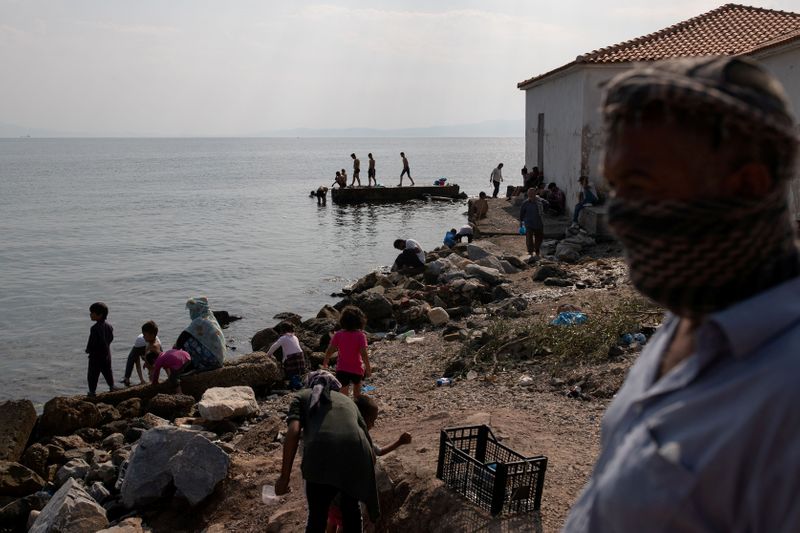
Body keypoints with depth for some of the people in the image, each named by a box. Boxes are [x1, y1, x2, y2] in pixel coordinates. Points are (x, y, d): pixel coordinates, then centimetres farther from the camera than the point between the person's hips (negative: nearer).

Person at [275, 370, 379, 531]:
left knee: (317, 516, 16)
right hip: (358, 454, 3)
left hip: (323, 455, -3)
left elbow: (293, 432, 5)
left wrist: (284, 476, 3)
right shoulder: (347, 400, 35)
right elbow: (366, 435, 29)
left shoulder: (302, 396, 24)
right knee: (351, 508, 28)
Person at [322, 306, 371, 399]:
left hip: (341, 369, 0)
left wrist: (325, 363, 11)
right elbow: (364, 353, -19)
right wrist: (368, 368, -9)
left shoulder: (338, 335, -7)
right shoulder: (360, 335, -14)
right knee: (357, 385, 28)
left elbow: (329, 351, -5)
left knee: (344, 393, 2)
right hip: (357, 369, 0)